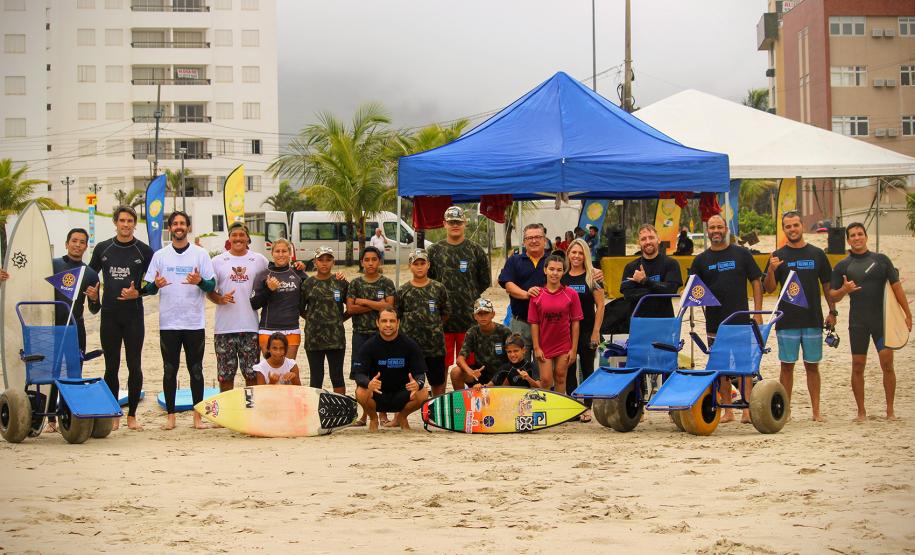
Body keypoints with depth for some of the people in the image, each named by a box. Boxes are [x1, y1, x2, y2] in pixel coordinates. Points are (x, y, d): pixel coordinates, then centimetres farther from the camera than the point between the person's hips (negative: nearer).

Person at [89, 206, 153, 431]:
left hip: (134, 315, -1)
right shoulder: (102, 248, 7)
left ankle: (132, 415, 10)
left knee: (134, 366, 1)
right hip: (109, 315, 1)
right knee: (111, 367, 4)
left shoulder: (144, 250, 2)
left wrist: (137, 293, -11)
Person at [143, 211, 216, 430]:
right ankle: (170, 416, 10)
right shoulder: (160, 255, 8)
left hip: (195, 322, -1)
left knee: (196, 370, 2)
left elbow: (212, 284, 3)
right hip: (168, 322, 1)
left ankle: (198, 416, 8)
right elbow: (148, 288, 8)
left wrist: (199, 281, -19)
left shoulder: (200, 254, 5)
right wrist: (156, 285, -15)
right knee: (170, 370, 4)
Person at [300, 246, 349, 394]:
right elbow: (300, 309, 8)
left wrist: (340, 319, 3)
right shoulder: (308, 284, 2)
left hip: (336, 337, 0)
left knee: (337, 377, 5)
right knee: (316, 378, 6)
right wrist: (313, 319, 2)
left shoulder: (341, 283, 4)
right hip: (314, 337, 0)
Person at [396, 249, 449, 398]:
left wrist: (434, 327, 10)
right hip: (410, 345, -1)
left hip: (435, 345, 1)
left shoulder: (438, 288, 3)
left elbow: (446, 313, 11)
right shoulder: (403, 291, 2)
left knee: (438, 382, 8)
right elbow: (395, 318, 6)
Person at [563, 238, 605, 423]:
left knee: (587, 368, 4)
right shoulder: (562, 277, 7)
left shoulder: (592, 277, -1)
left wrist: (596, 331, -10)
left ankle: (587, 408, 10)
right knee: (568, 369, 6)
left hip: (587, 330, -3)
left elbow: (600, 305, -4)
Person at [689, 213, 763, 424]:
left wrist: (757, 313, -3)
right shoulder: (701, 260, 9)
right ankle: (728, 410, 12)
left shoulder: (741, 254, 4)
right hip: (715, 322, 2)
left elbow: (756, 283, 5)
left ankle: (748, 409, -5)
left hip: (741, 321, -2)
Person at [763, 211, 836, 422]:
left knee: (812, 365, 5)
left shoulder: (817, 254, 7)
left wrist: (832, 312, 6)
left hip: (813, 319, 1)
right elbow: (769, 288, 0)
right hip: (787, 321, -1)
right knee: (787, 365, 2)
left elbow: (827, 285, 11)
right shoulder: (779, 256, 3)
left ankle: (816, 410, 9)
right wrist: (771, 270, -18)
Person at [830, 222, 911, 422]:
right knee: (858, 366, 1)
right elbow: (833, 297, 6)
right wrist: (844, 290, -16)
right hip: (858, 322, 0)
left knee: (887, 363, -6)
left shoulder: (881, 260, 6)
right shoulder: (842, 266, 5)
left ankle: (890, 410, 4)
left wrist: (907, 314, 4)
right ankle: (861, 411, 11)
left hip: (882, 320, 0)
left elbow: (896, 286, 8)